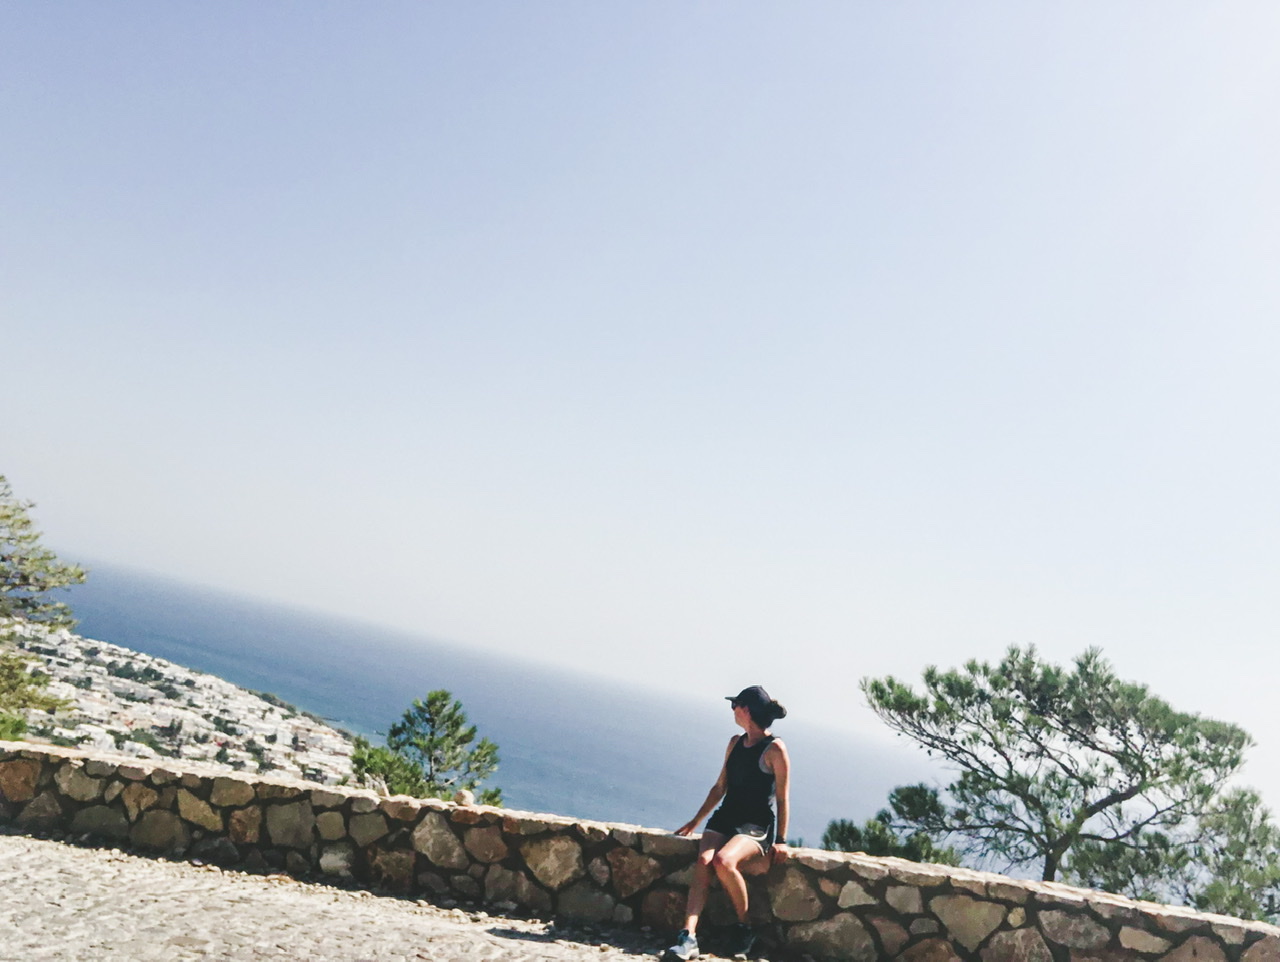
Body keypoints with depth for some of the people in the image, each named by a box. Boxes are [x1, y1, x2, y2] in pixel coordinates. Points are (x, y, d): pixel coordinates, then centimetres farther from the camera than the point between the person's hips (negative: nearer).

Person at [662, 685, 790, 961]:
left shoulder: (775, 749, -8)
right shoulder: (735, 743, 12)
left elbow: (783, 798, -8)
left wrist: (781, 841, -13)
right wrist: (695, 821, 17)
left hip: (757, 826, -6)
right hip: (725, 818, 6)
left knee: (724, 861, -33)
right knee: (703, 861, -24)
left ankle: (743, 928, -10)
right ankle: (688, 938, -32)